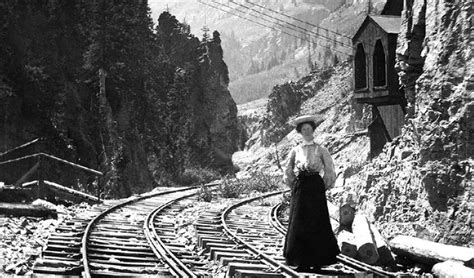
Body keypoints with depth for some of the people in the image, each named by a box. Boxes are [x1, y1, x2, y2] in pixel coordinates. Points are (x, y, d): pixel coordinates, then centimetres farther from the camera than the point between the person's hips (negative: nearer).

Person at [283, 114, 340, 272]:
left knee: (316, 223, -3)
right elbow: (288, 172, 17)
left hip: (316, 187, -2)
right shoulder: (295, 151, 9)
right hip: (299, 189, 2)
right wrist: (294, 185, 10)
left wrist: (324, 188, 2)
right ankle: (302, 261, 3)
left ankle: (317, 260, 2)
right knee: (298, 223, -1)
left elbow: (330, 172, 5)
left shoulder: (320, 150, 4)